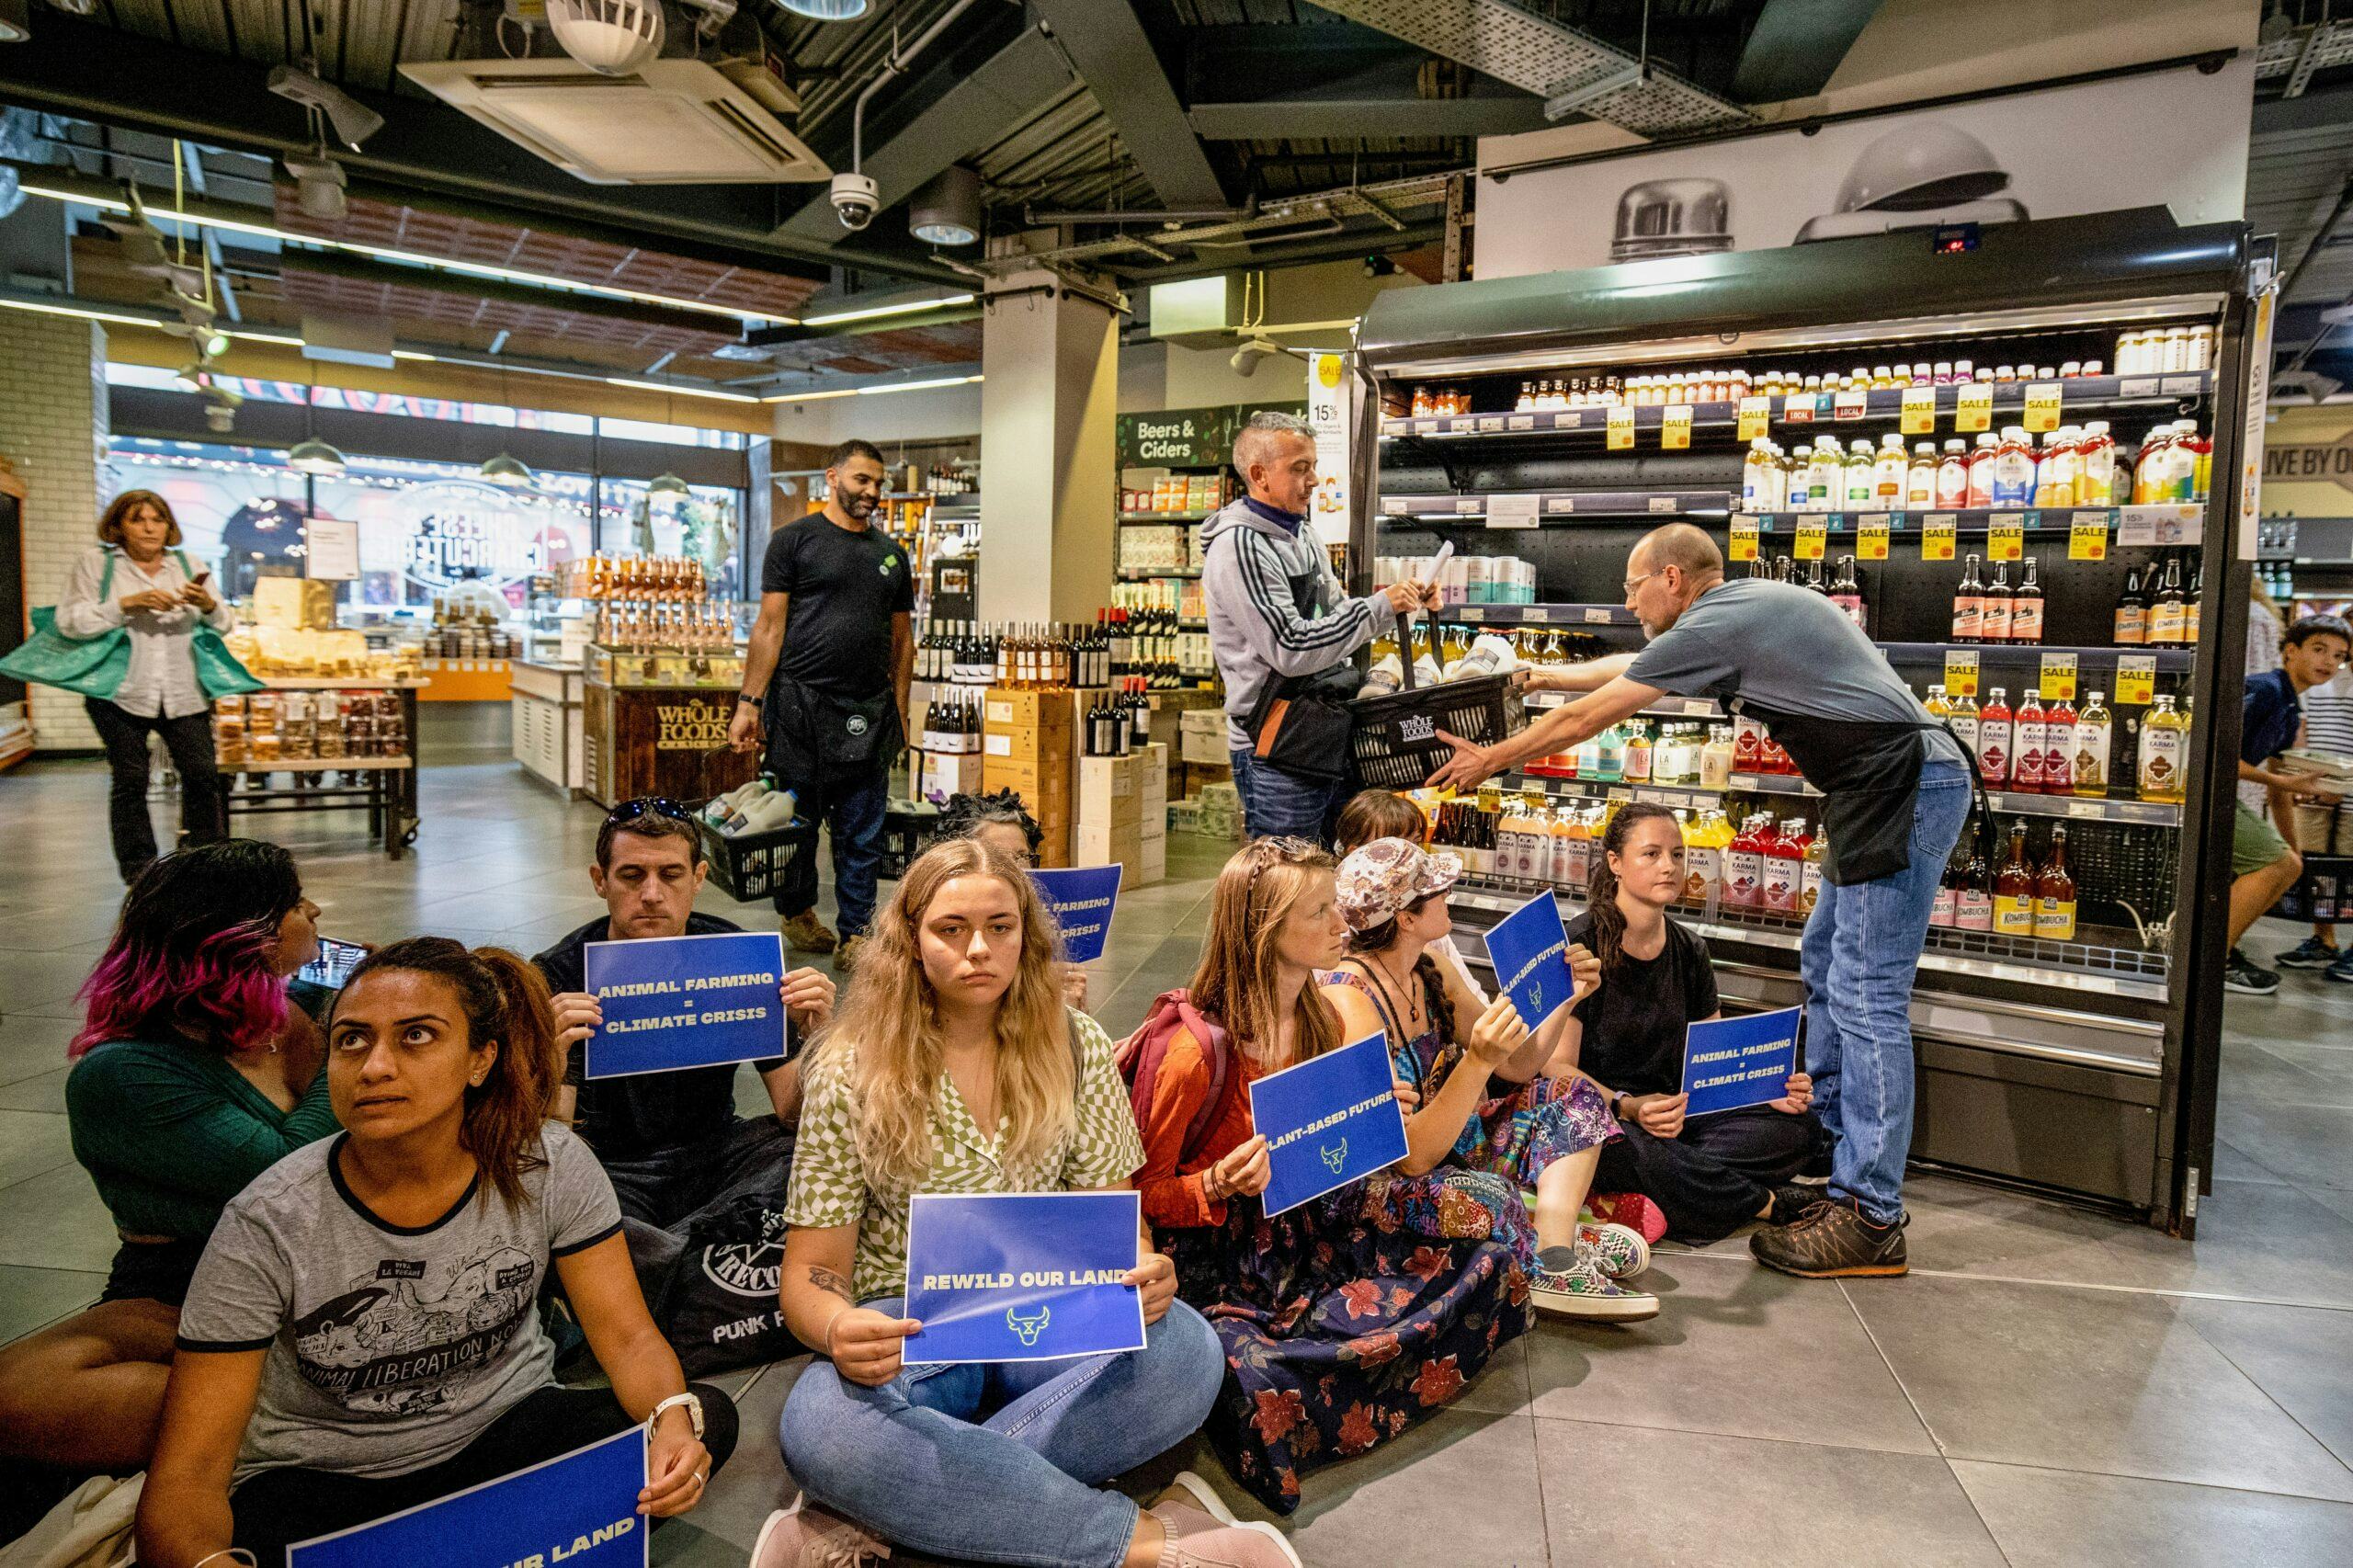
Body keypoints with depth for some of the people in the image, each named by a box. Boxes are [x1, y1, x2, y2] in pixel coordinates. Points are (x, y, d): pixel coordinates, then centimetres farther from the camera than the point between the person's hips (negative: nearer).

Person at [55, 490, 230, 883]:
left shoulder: (187, 564, 12)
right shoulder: (96, 562, 4)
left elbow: (227, 623, 11)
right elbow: (69, 621, -5)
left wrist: (208, 606, -12)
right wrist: (127, 604, -16)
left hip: (183, 693, 2)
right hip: (121, 693, -2)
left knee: (202, 774, -5)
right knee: (130, 781, 2)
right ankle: (138, 873, 11)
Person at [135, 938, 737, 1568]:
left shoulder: (549, 1168, -13)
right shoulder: (266, 1226, -19)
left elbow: (629, 1338, -9)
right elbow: (186, 1475, -19)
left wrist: (675, 1419, -32)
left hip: (504, 1434, 3)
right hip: (319, 1483, -2)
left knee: (706, 1418, -22)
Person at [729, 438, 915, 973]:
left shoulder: (890, 553, 15)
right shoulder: (795, 539, 1)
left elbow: (902, 637, 17)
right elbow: (770, 627, -3)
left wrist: (899, 709, 10)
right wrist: (749, 702, -8)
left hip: (869, 710, 4)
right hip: (801, 703, -4)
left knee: (863, 834, 4)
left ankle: (855, 936, 12)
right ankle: (798, 911, 27)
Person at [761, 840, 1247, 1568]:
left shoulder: (1075, 1047, 2)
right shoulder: (851, 1071, -5)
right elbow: (811, 1272, -5)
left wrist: (1141, 1269, -22)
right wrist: (840, 1330, -30)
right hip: (908, 1328, -2)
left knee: (1186, 1351, -30)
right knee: (819, 1424, -36)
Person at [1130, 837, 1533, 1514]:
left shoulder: (1322, 1020, 4)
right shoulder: (1196, 1046, -19)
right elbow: (1143, 1192, -10)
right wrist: (1221, 1184, -28)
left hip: (1315, 1222, 8)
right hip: (1221, 1251, -8)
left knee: (1488, 1205, -7)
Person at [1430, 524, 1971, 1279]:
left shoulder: (1715, 624, -10)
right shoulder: (1745, 607, 19)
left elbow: (1588, 716, -3)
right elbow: (1627, 668, 33)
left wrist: (1489, 759, 9)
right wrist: (1539, 674, 42)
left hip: (1905, 788, -11)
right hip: (1895, 790, 11)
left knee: (1865, 994, -9)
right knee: (1827, 968, 17)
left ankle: (1870, 1220, -5)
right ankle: (1827, 1146, 27)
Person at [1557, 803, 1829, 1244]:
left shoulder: (1688, 949, 8)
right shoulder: (1579, 947, -12)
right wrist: (1628, 1108, -31)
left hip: (1672, 1110, 6)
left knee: (1799, 1125, -13)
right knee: (1641, 1154, -39)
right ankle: (1773, 1205, -13)